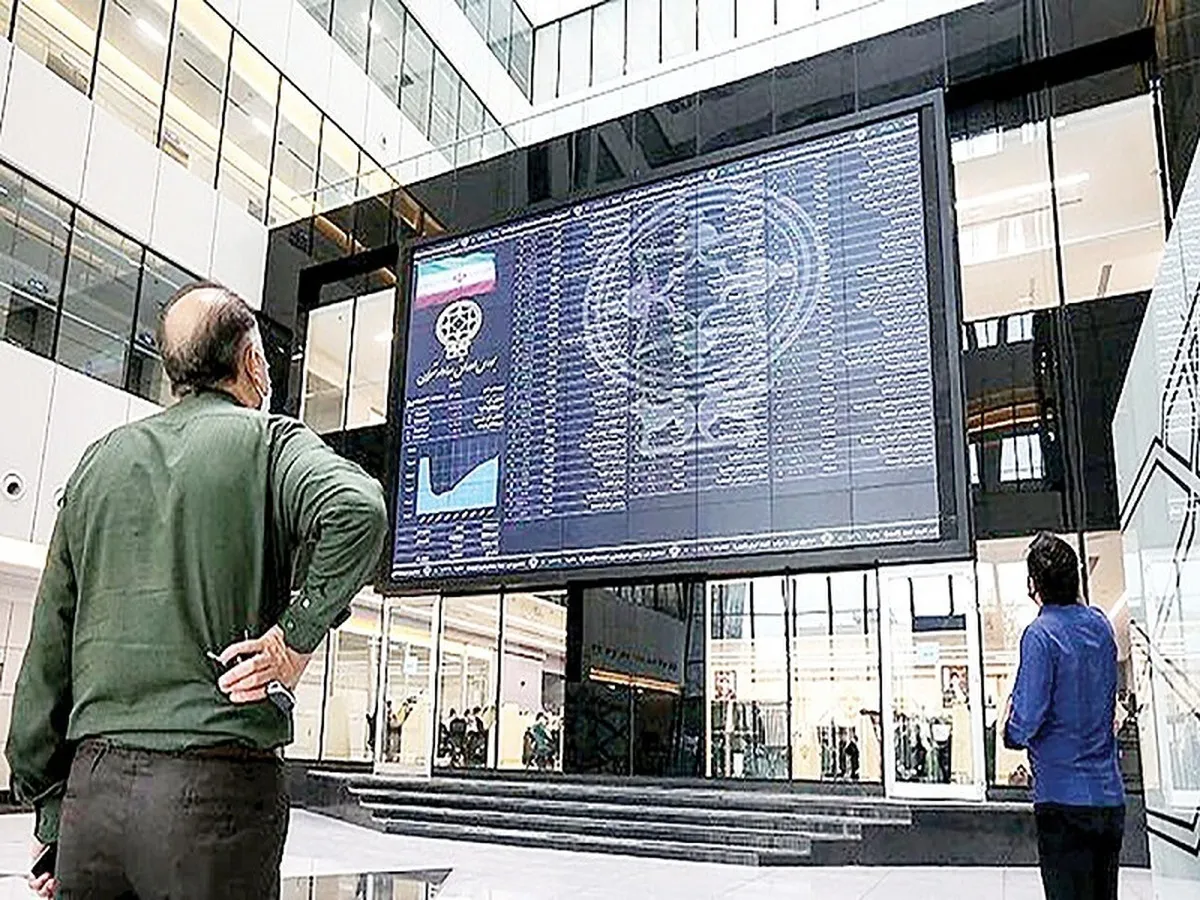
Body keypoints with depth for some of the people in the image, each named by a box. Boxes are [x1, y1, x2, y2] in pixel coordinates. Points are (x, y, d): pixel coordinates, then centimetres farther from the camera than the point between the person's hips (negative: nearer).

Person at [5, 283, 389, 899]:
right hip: (217, 782, -5)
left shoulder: (99, 460, 13)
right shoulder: (268, 441, -1)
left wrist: (50, 813, 20)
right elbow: (357, 509, -25)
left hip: (92, 782, 5)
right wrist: (297, 634, -15)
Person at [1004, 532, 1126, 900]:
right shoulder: (1100, 625, 7)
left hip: (1063, 797, -7)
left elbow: (1025, 721, -18)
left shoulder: (1041, 634, -15)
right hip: (1110, 794, 7)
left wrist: (1012, 734, 2)